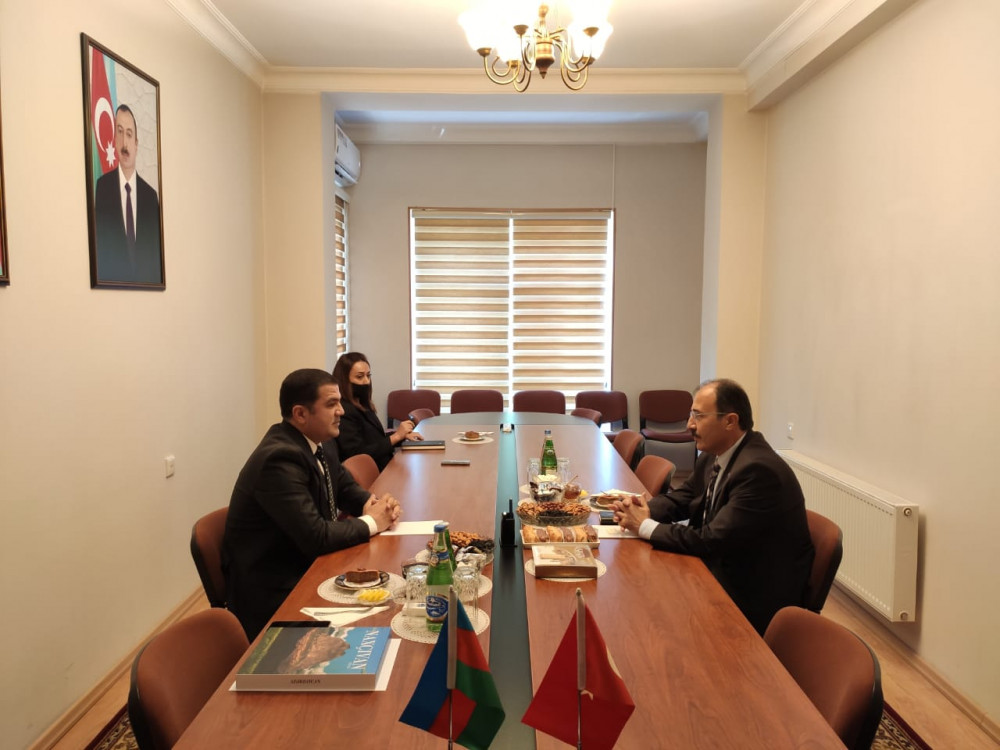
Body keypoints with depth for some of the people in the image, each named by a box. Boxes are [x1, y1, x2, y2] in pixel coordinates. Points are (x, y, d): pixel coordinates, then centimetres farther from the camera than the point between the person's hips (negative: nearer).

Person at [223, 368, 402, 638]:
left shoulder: (311, 442, 2)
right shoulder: (280, 459, -25)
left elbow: (345, 487, 15)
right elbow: (316, 537, -30)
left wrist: (374, 504, -7)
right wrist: (370, 522, -14)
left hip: (304, 568, 8)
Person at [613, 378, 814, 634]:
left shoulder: (758, 470, -28)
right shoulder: (715, 454, 0)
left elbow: (712, 541, -29)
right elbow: (683, 498, 11)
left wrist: (646, 526, -19)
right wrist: (644, 510, -10)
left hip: (754, 597, -7)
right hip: (721, 570, 8)